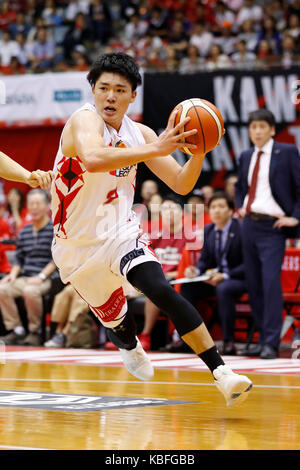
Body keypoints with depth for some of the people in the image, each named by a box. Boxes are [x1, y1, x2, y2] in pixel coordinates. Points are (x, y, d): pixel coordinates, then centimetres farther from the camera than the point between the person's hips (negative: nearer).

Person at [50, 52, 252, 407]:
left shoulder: (139, 134, 1)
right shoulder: (84, 120, -19)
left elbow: (181, 184, 3)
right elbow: (92, 159, -43)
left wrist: (198, 151, -17)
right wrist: (155, 150, -48)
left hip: (121, 233, 2)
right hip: (78, 246, -2)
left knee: (162, 291, -24)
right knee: (114, 321, 14)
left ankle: (222, 373, -29)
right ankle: (129, 347, 53)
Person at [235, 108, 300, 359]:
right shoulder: (246, 157, 15)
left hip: (272, 227, -7)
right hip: (250, 225, 7)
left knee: (271, 282, -17)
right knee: (253, 285, 6)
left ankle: (271, 343, -17)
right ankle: (263, 339, 14)